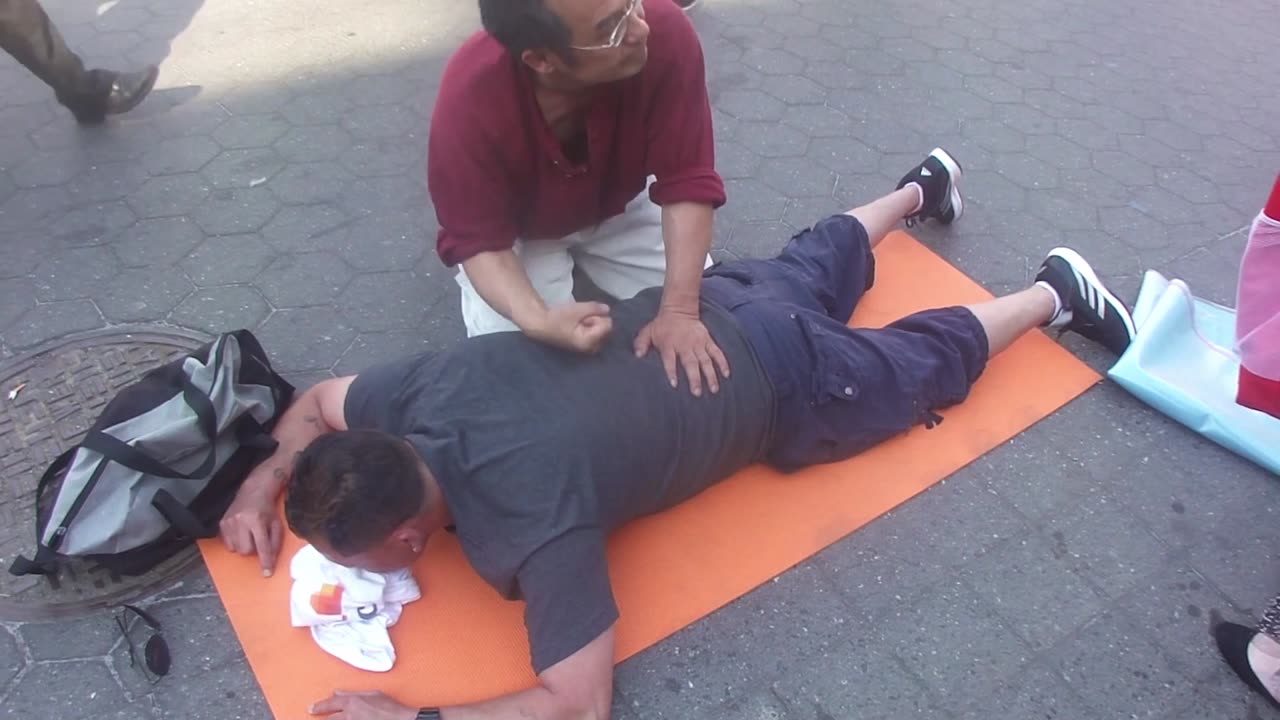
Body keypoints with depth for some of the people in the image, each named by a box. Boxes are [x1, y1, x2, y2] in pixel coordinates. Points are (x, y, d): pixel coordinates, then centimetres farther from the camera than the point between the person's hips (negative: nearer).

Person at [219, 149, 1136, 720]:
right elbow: (318, 403, 3)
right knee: (810, 270, 34)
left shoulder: (533, 524, -38)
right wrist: (266, 480, -9)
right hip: (716, 307, 7)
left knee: (925, 360, 20)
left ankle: (1052, 292, 40)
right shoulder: (425, 389, -19)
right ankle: (921, 187, 57)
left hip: (781, 381, -6)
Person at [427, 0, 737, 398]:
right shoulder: (469, 100, -38)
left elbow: (687, 183, -31)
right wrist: (539, 321, -48)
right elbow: (479, 240, -29)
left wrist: (680, 309, -39)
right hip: (519, 229, -2)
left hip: (621, 206, 3)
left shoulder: (665, 33, -35)